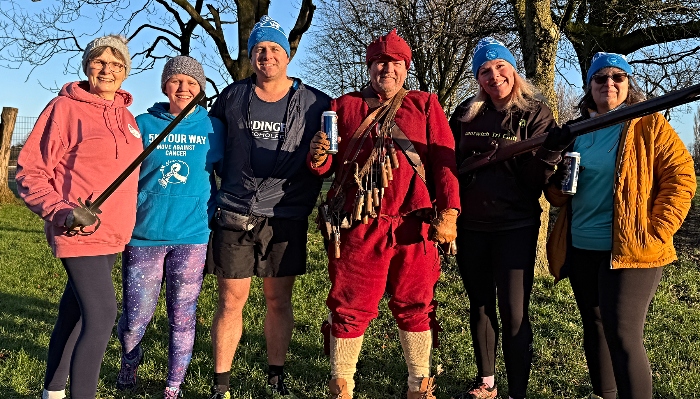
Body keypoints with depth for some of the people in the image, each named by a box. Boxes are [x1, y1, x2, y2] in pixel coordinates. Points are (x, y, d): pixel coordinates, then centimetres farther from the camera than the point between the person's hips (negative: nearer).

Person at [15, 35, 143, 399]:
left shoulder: (126, 116, 10)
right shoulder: (65, 107, -8)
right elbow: (30, 171, -9)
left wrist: (125, 222, 16)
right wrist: (60, 211, -22)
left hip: (112, 233, 7)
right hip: (79, 232, -6)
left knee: (74, 312, 18)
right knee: (102, 316, -14)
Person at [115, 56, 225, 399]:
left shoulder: (212, 126, 4)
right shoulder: (143, 124, 4)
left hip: (191, 236, 0)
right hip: (143, 235, 1)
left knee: (182, 318, 7)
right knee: (135, 319, 7)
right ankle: (130, 363, 39)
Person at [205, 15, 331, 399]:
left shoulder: (315, 104, 2)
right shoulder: (232, 97, 6)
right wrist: (224, 187, 14)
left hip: (286, 217, 0)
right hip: (234, 215, 0)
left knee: (279, 301, 9)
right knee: (230, 301, 4)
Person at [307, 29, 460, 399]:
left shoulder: (425, 104, 12)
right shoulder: (344, 106, 13)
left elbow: (444, 159, 3)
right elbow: (329, 164, 13)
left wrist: (448, 211, -9)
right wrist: (319, 157, -12)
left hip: (413, 225, 1)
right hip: (359, 226, 0)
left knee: (414, 306, 10)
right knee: (350, 307, 6)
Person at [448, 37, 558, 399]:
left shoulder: (535, 113, -3)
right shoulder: (466, 113, 6)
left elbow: (538, 178, -9)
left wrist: (549, 155, -30)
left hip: (515, 226, -4)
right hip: (470, 225, 4)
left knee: (513, 313, -4)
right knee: (480, 306, 14)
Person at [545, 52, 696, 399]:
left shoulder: (649, 125, -2)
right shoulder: (577, 132, 12)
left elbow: (681, 177, -7)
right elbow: (557, 197, 16)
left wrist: (655, 233, -15)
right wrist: (558, 184, -9)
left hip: (629, 250, -5)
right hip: (581, 249, 6)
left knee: (622, 335, -11)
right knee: (594, 327, 16)